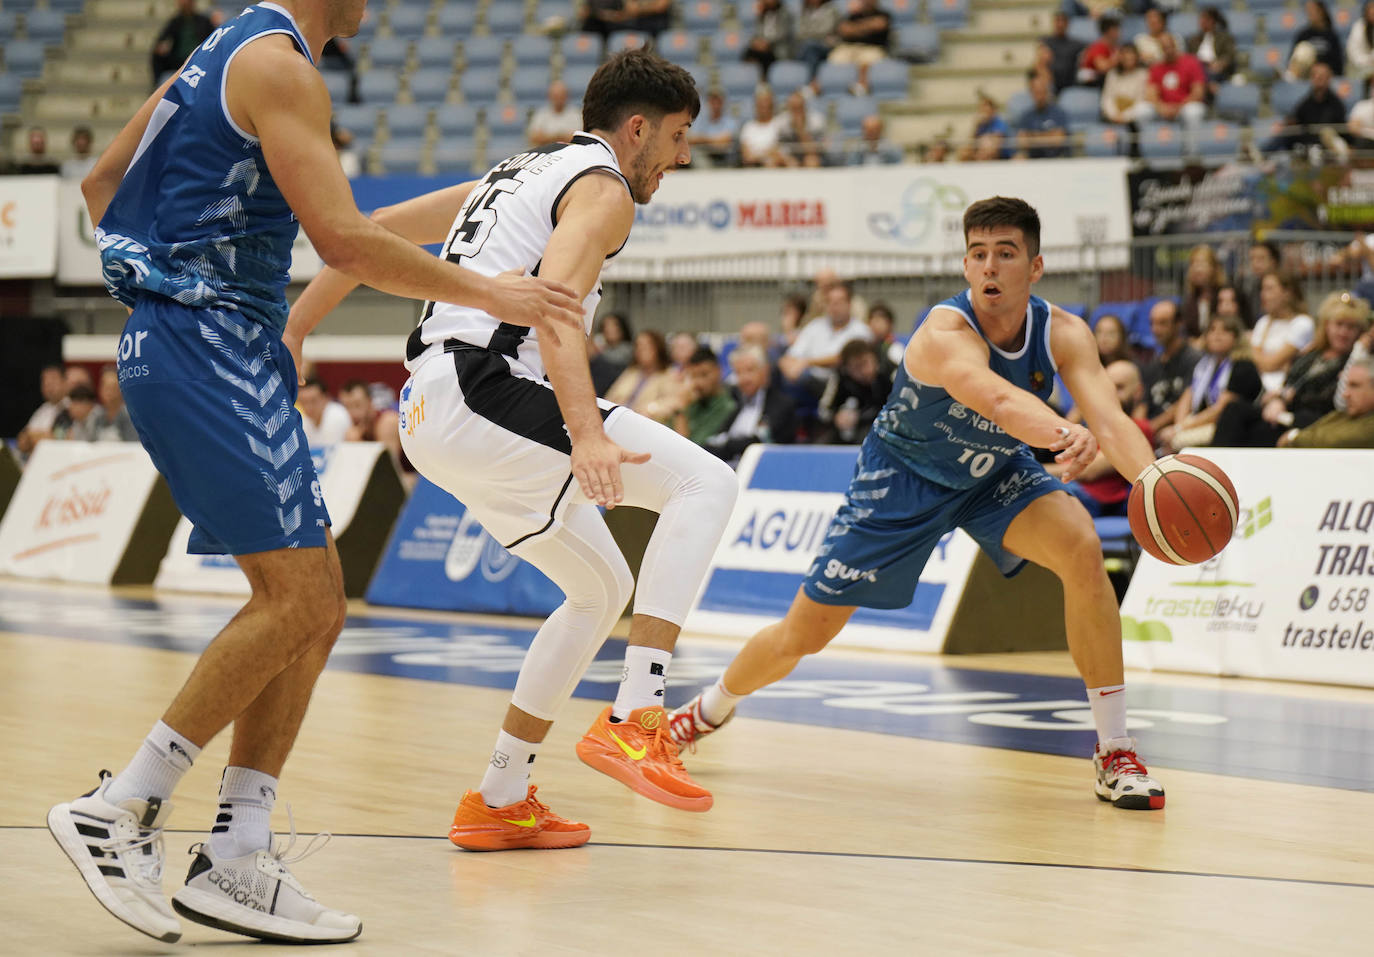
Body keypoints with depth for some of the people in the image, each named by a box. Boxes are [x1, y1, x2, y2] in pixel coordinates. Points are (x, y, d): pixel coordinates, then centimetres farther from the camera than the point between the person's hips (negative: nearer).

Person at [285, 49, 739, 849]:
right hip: (484, 390, -9)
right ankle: (634, 719, -23)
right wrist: (587, 434, -33)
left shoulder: (516, 176, 27)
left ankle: (501, 800, 20)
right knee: (707, 481, -12)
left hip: (430, 413, 9)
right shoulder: (602, 188, -1)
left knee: (603, 589, 19)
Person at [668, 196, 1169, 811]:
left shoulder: (1063, 334, -22)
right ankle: (709, 710, 37)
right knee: (804, 634, 2)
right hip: (902, 479, -3)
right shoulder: (945, 334, -36)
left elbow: (1110, 420, -37)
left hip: (993, 473, 3)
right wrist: (1064, 435, -77)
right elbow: (999, 399, -57)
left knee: (1082, 548, -27)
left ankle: (1114, 752, -17)